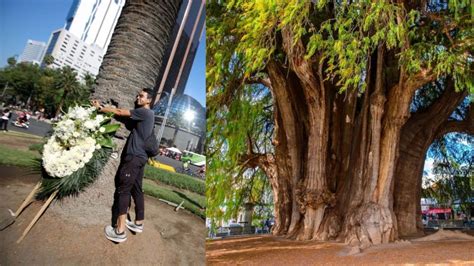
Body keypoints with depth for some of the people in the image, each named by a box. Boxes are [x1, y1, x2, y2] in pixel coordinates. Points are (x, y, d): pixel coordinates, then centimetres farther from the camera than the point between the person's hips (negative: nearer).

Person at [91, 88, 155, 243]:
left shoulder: (144, 112, -11)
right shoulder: (146, 115, 20)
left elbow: (120, 113, -9)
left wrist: (100, 108, 1)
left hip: (134, 156, -9)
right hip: (140, 156, 9)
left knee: (123, 190, -7)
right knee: (136, 189, 15)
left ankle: (120, 231, -6)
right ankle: (139, 223, 24)